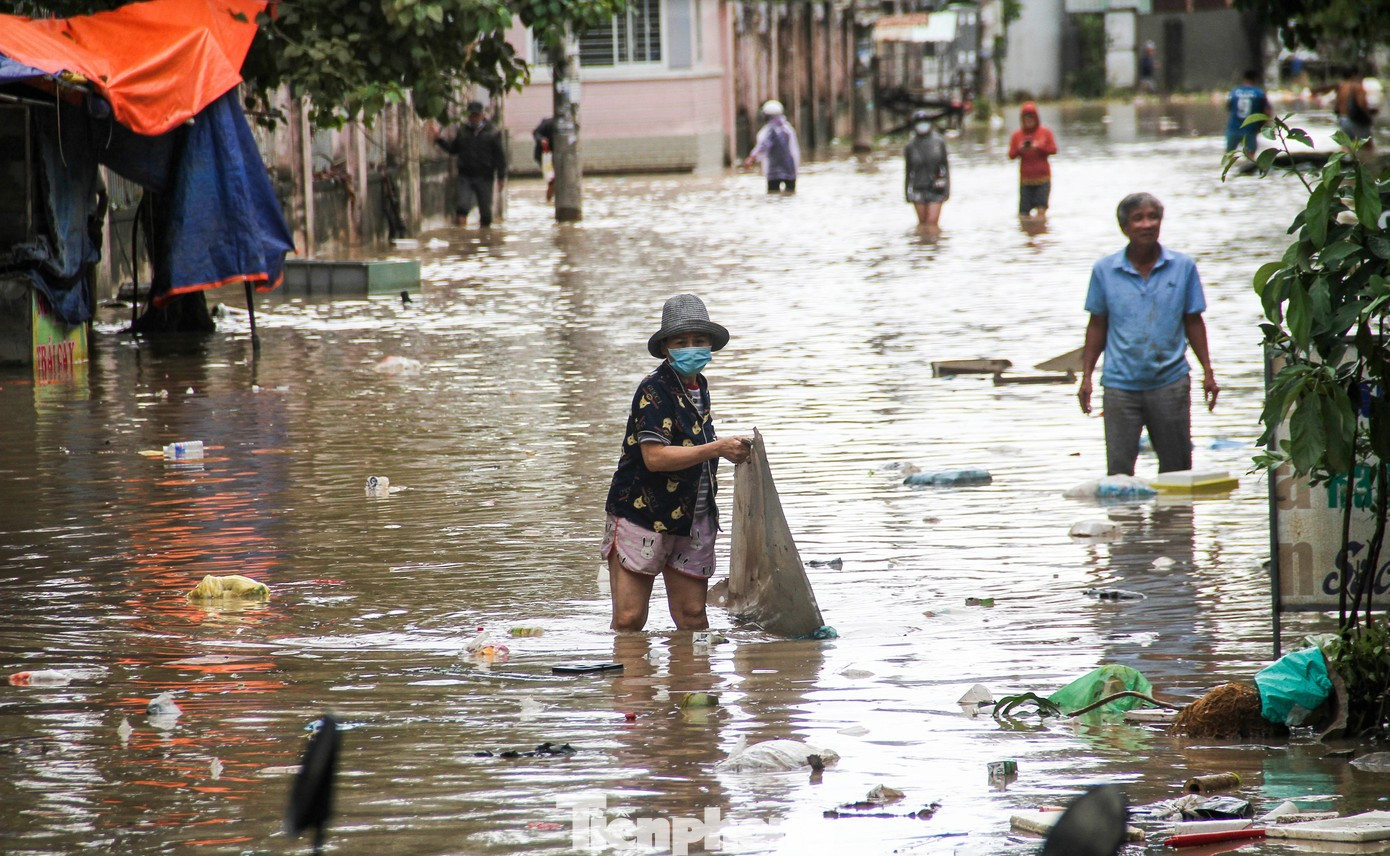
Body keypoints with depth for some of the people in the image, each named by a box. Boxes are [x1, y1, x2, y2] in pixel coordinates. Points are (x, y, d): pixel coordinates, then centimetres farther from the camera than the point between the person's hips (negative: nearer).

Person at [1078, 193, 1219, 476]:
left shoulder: (1183, 267, 2)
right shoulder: (1105, 270, 2)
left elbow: (1193, 322, 8)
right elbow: (1097, 325, 9)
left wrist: (1207, 370, 4)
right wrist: (1086, 376, 5)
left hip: (1170, 381, 1)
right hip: (1120, 385, -1)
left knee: (1176, 466, 6)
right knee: (1118, 470, -3)